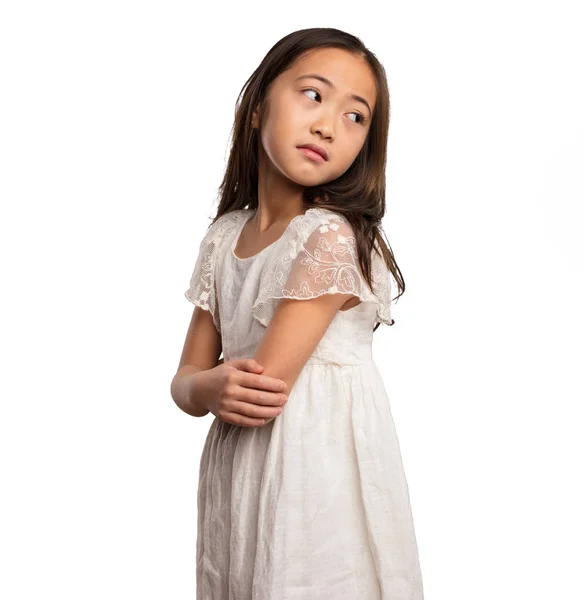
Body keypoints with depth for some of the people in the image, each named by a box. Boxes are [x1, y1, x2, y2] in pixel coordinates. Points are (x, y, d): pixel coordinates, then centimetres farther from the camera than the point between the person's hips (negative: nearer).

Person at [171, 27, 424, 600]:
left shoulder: (333, 236, -18)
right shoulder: (224, 236, 3)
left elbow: (268, 384, -20)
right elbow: (185, 380, 4)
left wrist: (206, 384, -1)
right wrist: (213, 388, -18)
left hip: (321, 473, -6)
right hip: (235, 474, 6)